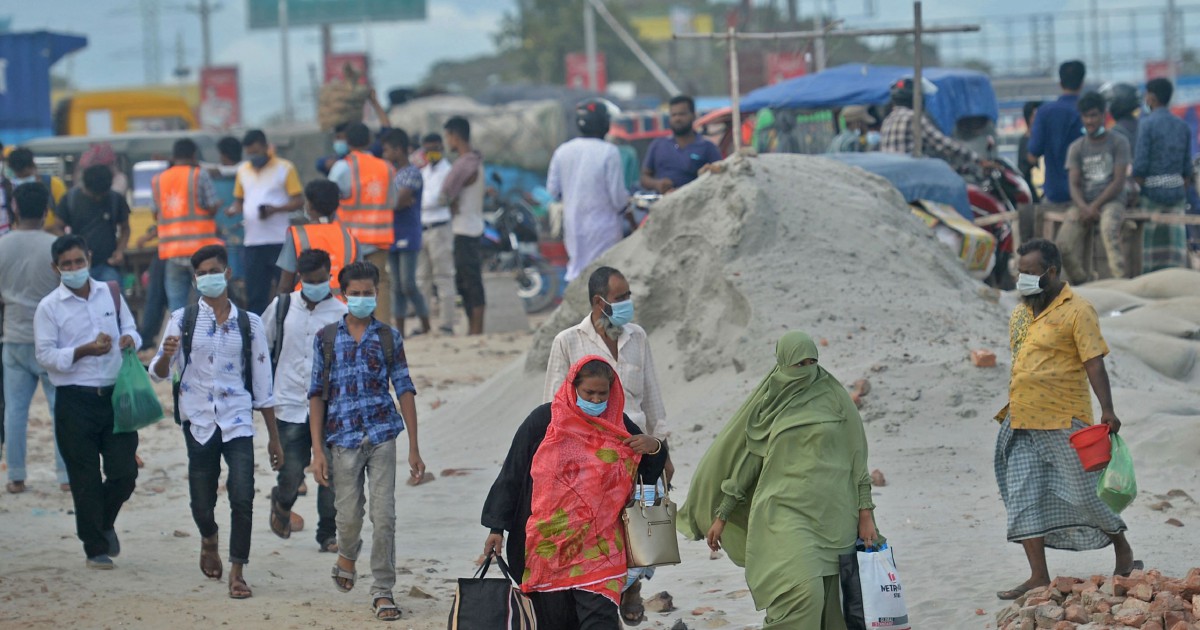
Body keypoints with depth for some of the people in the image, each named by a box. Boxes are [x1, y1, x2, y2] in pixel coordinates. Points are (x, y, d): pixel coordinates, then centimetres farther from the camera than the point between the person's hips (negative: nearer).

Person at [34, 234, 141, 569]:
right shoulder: (49, 307, -3)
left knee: (124, 472, 1)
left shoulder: (111, 295, 7)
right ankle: (95, 548, 15)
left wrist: (129, 339, -7)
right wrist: (84, 351, -20)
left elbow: (130, 329, 17)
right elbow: (45, 355, -7)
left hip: (114, 394, 3)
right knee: (85, 480, 3)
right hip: (75, 400, -3)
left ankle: (105, 522, 31)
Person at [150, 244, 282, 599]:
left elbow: (262, 384, 9)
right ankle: (209, 539, 41)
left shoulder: (248, 323, 5)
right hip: (199, 422, 0)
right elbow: (159, 373, -2)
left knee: (243, 498, -13)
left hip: (238, 422, 0)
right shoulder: (184, 320, 3)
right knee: (202, 504, 7)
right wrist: (166, 356, -26)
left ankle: (237, 573, -1)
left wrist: (273, 437, 10)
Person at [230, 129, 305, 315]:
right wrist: (235, 210, -1)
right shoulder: (243, 170, 14)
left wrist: (275, 209, -20)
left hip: (280, 241, -5)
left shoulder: (284, 168, -1)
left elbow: (299, 201, -4)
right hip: (253, 242, 5)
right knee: (255, 296, 5)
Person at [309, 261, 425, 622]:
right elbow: (317, 395, 5)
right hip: (344, 439, 0)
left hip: (382, 436, 0)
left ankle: (382, 592, 1)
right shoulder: (327, 339, 5)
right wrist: (317, 451, -1)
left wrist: (414, 448, 2)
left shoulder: (389, 338, 6)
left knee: (384, 516, -7)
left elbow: (405, 391, 6)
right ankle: (347, 556, 37)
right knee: (349, 516, 3)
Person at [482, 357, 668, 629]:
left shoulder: (619, 426, 6)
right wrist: (497, 527, -2)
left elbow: (649, 474, 15)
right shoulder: (545, 420, -2)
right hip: (548, 542, -1)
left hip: (597, 543, 1)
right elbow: (511, 474, 1)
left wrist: (655, 448, -7)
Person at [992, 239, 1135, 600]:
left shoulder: (1076, 311, -9)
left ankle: (1122, 549, 27)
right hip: (1023, 426, 7)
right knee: (1022, 499, 0)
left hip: (1065, 422, -7)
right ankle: (1039, 577, 3)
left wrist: (1107, 410, -23)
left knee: (1084, 493, 2)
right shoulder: (1020, 313, 14)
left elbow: (1094, 363, -15)